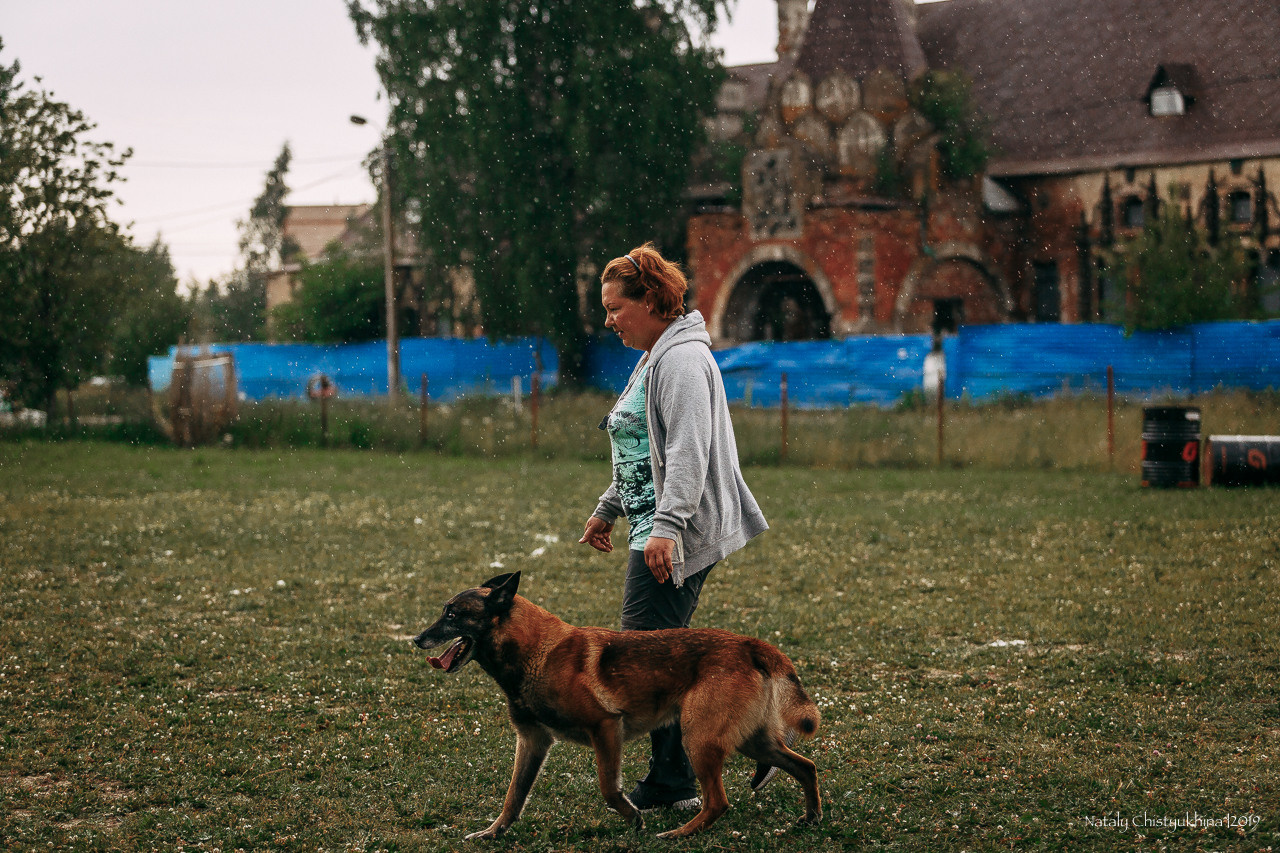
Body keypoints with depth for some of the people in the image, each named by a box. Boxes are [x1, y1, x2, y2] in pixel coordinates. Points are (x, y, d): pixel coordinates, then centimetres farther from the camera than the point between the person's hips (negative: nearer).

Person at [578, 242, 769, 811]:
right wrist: (608, 509, 32)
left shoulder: (682, 359, -13)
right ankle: (679, 778, 14)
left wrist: (666, 524, -30)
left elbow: (688, 450, -23)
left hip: (676, 534, -11)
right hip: (656, 529, 11)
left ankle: (672, 783, -6)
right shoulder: (655, 358, 21)